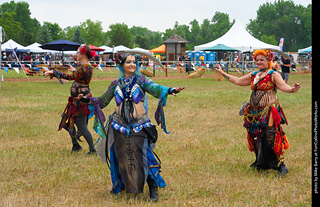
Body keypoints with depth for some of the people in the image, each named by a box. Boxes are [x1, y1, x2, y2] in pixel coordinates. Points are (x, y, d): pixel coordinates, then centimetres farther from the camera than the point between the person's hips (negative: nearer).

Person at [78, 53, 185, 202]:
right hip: (120, 126, 3)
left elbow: (154, 88, -17)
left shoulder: (140, 80, 2)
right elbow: (102, 101, 18)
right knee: (122, 158, 9)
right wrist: (88, 99, 2)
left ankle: (153, 189, 2)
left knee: (143, 157, -8)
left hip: (139, 126, -2)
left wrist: (168, 90, -36)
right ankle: (121, 184, 30)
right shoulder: (116, 84, 9)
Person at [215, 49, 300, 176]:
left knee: (270, 138, -14)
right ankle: (261, 164, 26)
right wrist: (222, 73, 27)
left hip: (269, 113, -7)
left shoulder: (273, 75, -5)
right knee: (256, 137, 12)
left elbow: (283, 86, -20)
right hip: (255, 113, 7)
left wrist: (292, 89, -42)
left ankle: (281, 166, -7)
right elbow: (237, 81, 23)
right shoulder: (253, 75, 15)